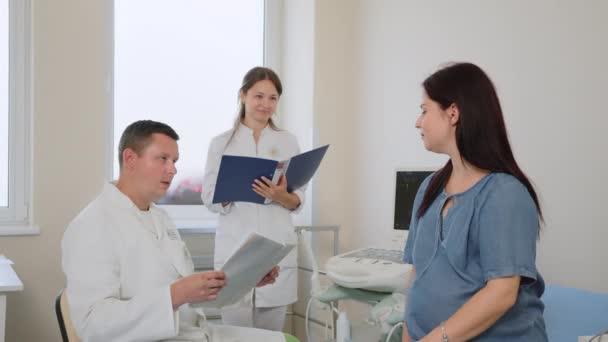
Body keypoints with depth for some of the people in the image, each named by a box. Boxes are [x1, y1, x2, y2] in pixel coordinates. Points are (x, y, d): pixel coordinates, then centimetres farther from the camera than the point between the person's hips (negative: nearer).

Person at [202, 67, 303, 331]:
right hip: (235, 247, -1)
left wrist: (281, 196, -14)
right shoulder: (222, 143, 5)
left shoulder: (288, 142, 9)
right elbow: (209, 198, 1)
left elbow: (298, 200, 7)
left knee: (271, 334, 5)